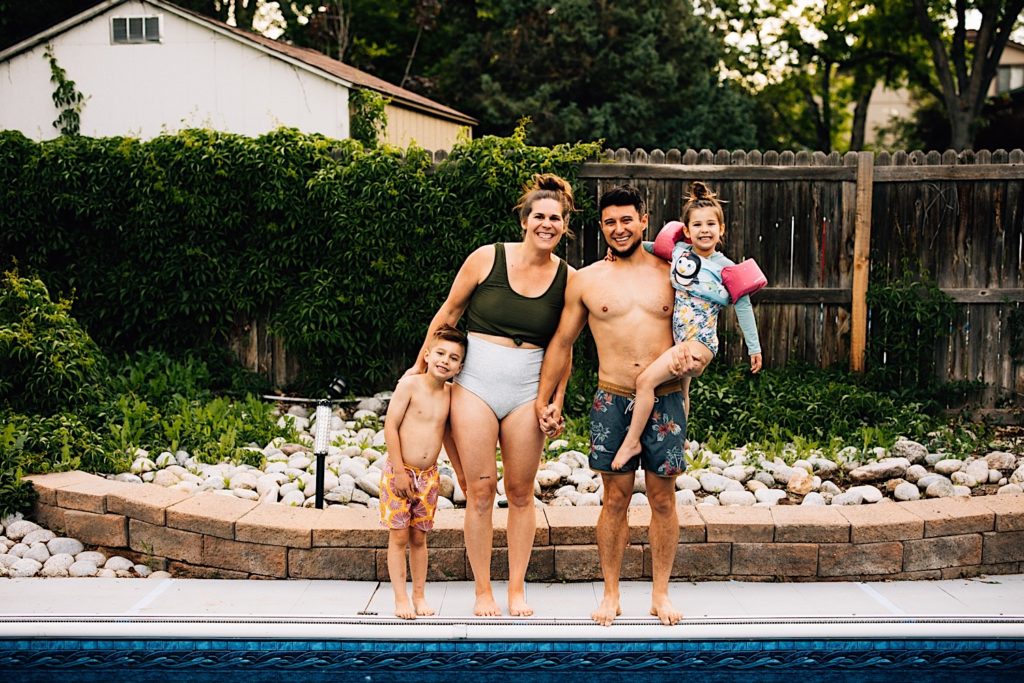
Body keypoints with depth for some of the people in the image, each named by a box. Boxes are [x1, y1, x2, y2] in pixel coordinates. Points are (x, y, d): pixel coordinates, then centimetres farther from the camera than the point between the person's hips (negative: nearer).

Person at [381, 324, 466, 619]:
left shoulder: (450, 393, 2)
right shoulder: (410, 385, -13)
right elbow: (391, 427, -13)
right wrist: (400, 470, -14)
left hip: (428, 476, 4)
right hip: (400, 472, -4)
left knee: (419, 537, 11)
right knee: (399, 537, 1)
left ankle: (420, 596, 20)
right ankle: (401, 598, 8)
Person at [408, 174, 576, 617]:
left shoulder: (567, 278, 1)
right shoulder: (487, 259, -4)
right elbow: (448, 313, 6)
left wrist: (557, 401, 5)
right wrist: (422, 365, 12)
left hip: (527, 392, 2)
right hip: (475, 385, -1)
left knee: (520, 492, 7)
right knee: (480, 491, 1)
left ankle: (517, 589, 20)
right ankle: (482, 592, 13)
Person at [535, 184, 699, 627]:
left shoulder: (671, 275, 6)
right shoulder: (586, 281, 5)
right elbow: (561, 343, 12)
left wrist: (694, 365, -9)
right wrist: (545, 399, 11)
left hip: (666, 400, 1)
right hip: (612, 402, 0)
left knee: (663, 498, 6)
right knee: (615, 498, 5)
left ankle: (660, 593, 19)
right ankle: (611, 593, 17)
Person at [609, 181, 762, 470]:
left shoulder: (726, 268, -9)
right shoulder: (678, 251, 1)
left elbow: (743, 307, -2)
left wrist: (754, 348, 2)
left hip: (700, 342, -6)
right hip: (678, 338, 6)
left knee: (646, 380, -19)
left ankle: (631, 442, -6)